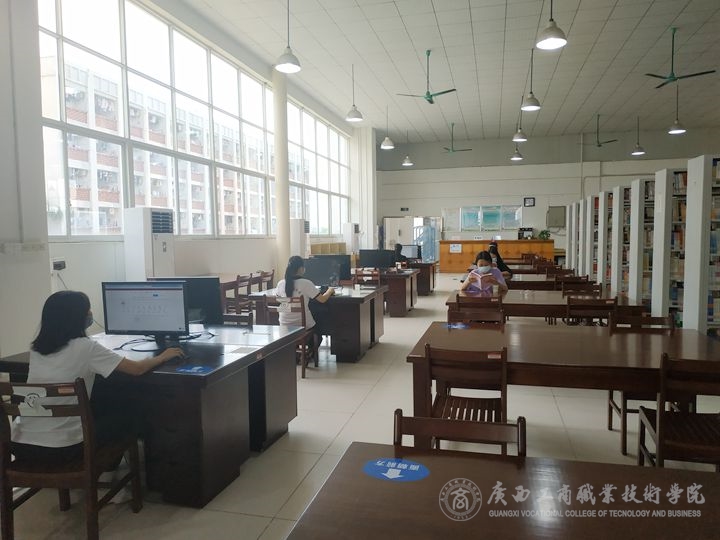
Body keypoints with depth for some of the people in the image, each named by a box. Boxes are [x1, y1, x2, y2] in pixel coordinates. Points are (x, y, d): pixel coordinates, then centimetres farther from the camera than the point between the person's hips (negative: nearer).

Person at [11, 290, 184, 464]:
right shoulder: (85, 347, -13)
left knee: (96, 409, 29)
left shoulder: (36, 348, 5)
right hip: (62, 449, -6)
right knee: (127, 414, 16)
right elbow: (137, 369, -7)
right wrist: (162, 357, 10)